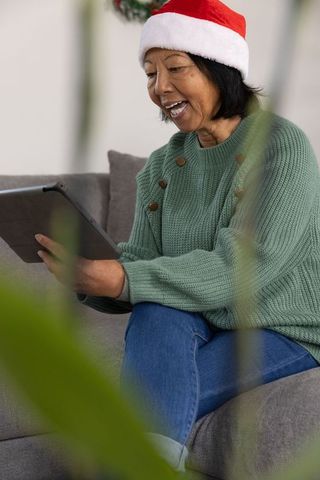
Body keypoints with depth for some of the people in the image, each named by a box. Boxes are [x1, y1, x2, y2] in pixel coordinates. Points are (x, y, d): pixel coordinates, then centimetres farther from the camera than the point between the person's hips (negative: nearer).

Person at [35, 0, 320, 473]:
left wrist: (123, 281, -35)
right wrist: (92, 277, -25)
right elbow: (141, 262, -2)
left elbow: (241, 269, -24)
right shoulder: (163, 166, 6)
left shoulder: (281, 146, -14)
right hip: (199, 328, 5)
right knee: (158, 311, -31)